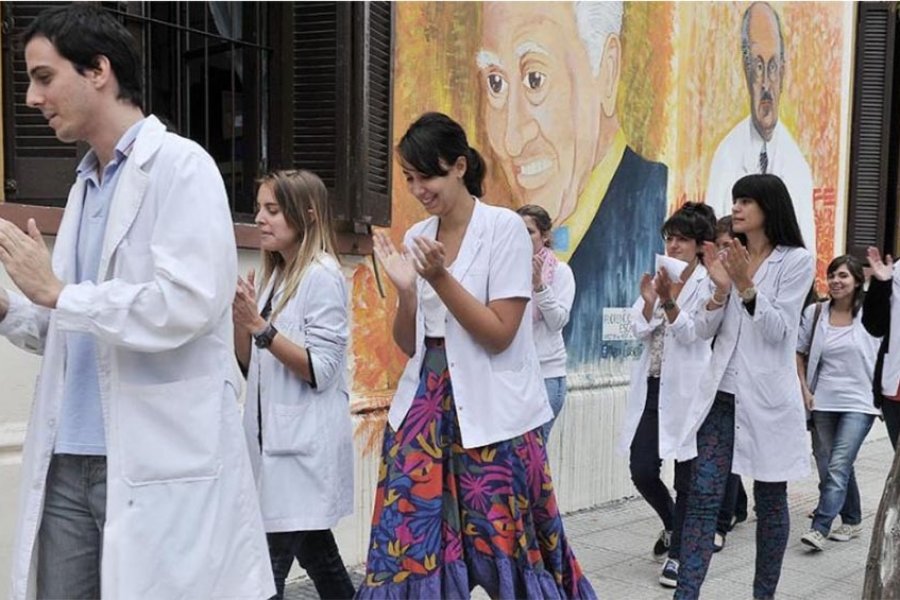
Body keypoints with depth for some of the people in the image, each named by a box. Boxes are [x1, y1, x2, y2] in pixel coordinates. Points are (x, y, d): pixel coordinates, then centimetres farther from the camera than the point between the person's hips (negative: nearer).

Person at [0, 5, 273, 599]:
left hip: (159, 466, -7)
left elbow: (186, 305, -21)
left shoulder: (181, 165, -8)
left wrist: (57, 292, -12)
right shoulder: (87, 184, 16)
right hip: (69, 464, 8)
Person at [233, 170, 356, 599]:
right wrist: (239, 316, -2)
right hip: (274, 435, 9)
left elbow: (321, 371, -18)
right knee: (314, 552, 17)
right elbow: (252, 365, 14)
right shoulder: (276, 274, 12)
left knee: (269, 563, -8)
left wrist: (261, 326, -22)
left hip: (304, 443, -8)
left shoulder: (323, 276, -12)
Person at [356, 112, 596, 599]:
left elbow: (499, 334, -13)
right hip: (425, 406, 5)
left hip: (492, 413, -5)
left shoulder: (505, 227, -8)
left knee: (503, 546, 2)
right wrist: (406, 289, -9)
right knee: (409, 542, 2)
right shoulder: (417, 236, 8)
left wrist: (440, 277, -19)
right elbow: (410, 344, 8)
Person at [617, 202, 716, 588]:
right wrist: (648, 300, -16)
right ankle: (672, 525, 32)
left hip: (687, 390, -5)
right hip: (653, 387, 5)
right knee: (642, 471, 5)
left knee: (685, 476, 4)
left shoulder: (708, 284, -4)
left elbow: (693, 334, -15)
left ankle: (678, 552, 17)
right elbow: (640, 331, 2)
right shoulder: (658, 278, 11)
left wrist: (668, 302, -29)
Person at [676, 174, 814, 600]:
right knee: (703, 498, -3)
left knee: (770, 500, 10)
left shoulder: (796, 260, -4)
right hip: (721, 393, 4)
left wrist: (746, 286, -21)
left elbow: (778, 331, -11)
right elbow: (703, 331, 6)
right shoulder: (729, 257, 10)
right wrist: (721, 289, -10)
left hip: (767, 396, -4)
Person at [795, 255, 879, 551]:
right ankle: (852, 521, 30)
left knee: (838, 466, -12)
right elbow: (800, 353, 9)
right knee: (828, 465, 13)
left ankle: (820, 527, -11)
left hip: (858, 403, -4)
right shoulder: (814, 313, 1)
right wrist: (804, 389, 1)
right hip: (823, 401, 4)